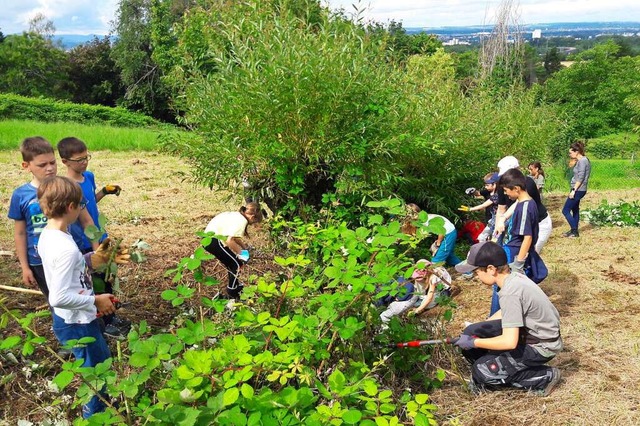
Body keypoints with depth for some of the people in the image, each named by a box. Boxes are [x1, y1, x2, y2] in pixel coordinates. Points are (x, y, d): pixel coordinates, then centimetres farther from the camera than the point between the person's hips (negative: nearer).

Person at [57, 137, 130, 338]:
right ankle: (103, 323, 26)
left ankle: (111, 315, 38)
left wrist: (105, 191, -1)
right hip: (85, 245, -7)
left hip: (99, 238, 7)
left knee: (107, 279, 20)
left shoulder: (89, 176, -1)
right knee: (97, 284, 8)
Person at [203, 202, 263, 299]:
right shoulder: (241, 221, -18)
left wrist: (243, 246, 15)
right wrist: (240, 252, -15)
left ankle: (235, 285, 40)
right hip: (213, 241, -9)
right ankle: (232, 294, 15)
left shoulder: (237, 215, 11)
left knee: (233, 262, 22)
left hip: (210, 237, 9)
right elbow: (229, 240, -27)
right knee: (237, 264, 2)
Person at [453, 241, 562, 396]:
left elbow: (510, 342, -32)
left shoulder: (510, 293, -30)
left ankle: (544, 377, 0)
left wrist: (474, 342, -20)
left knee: (482, 371, -12)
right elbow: (505, 312, 14)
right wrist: (477, 330, 9)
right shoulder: (514, 276, -3)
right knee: (471, 332, 0)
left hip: (541, 347, -9)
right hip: (529, 331, 9)